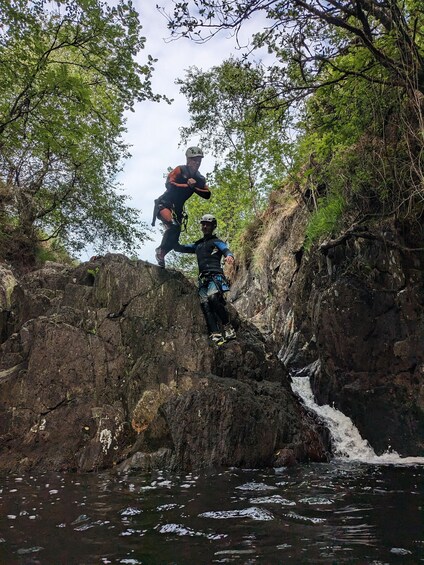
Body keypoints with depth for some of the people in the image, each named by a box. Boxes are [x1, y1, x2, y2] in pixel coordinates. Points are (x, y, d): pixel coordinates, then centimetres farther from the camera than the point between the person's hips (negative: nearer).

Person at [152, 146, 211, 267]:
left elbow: (207, 194, -5)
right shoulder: (180, 170, -10)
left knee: (175, 239, 0)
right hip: (165, 203, -6)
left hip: (177, 208, 6)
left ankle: (161, 253, 24)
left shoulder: (200, 178, 6)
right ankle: (161, 250, -12)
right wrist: (187, 185, -30)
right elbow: (169, 184, -23)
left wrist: (194, 187, -19)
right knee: (173, 226, -30)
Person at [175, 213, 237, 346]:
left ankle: (228, 328, -20)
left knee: (214, 298, -29)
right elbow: (180, 248, 27)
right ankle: (216, 335, -20)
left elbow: (226, 250, -8)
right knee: (205, 305, -12)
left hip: (215, 275, -5)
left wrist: (229, 256, -33)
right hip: (203, 279, 5)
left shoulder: (216, 241, 11)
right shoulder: (197, 245, 28)